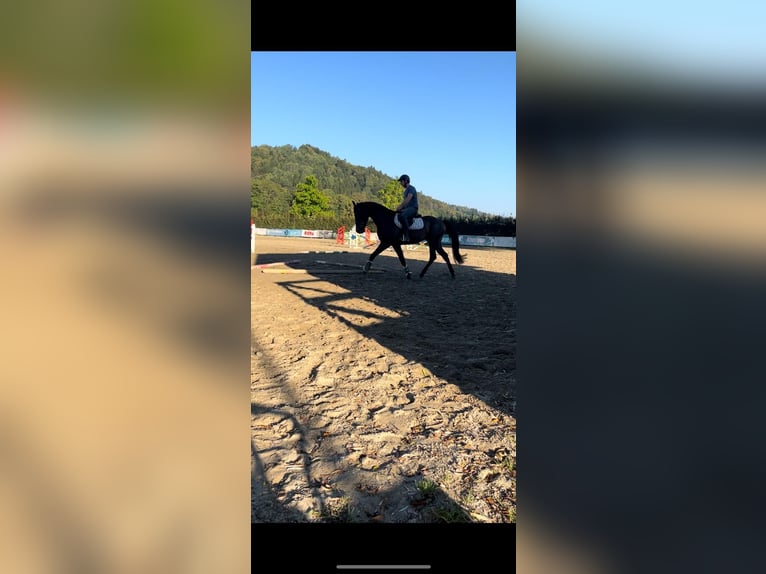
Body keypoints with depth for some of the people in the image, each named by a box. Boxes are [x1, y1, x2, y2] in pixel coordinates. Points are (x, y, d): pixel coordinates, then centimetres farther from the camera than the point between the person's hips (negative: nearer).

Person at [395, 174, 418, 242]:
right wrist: (399, 206, 6)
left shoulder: (411, 188, -7)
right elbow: (404, 201, 24)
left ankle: (406, 236, -38)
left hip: (413, 208, -10)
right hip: (407, 208, 10)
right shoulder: (406, 190, 22)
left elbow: (407, 200, -19)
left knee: (402, 216, -37)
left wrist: (400, 207, -20)